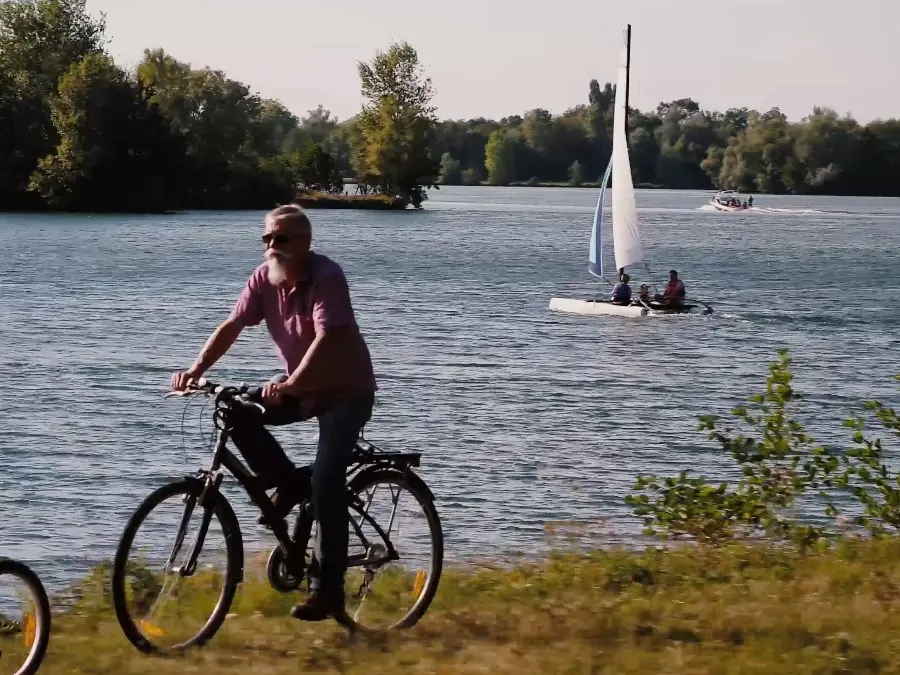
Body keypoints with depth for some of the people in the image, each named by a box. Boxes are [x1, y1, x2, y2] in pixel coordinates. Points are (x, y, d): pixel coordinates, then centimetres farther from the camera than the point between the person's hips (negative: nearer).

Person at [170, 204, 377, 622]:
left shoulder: (326, 277, -25)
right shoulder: (264, 277, -6)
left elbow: (325, 339, -37)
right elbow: (232, 326, -9)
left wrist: (289, 386, -49)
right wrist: (195, 370, -23)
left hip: (346, 390, -7)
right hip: (302, 387, 7)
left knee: (325, 484, -18)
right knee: (239, 416, -16)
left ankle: (329, 590, -10)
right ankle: (289, 485, 4)